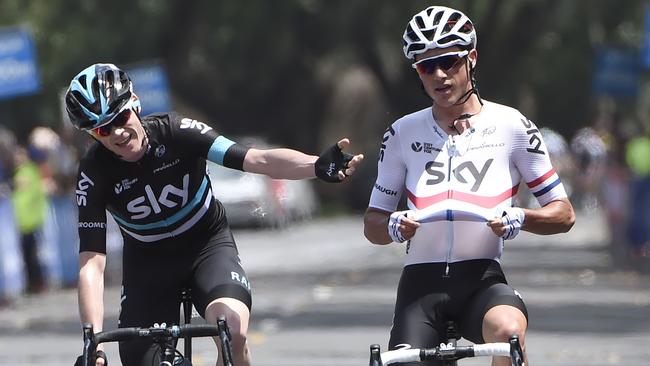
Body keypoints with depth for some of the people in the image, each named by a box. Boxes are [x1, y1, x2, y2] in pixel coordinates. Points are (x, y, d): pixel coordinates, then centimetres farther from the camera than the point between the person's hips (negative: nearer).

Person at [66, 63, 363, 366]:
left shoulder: (174, 131, -23)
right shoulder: (94, 172, -21)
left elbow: (258, 160, -33)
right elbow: (91, 262, -25)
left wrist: (317, 165, -52)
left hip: (208, 242, -2)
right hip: (147, 259, 2)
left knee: (233, 331, -31)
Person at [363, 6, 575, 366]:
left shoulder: (510, 126, 4)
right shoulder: (403, 134, 8)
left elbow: (563, 214, 6)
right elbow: (372, 224, 14)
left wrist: (520, 217, -15)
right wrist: (392, 225, -10)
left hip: (482, 280, -2)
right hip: (421, 282, 2)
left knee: (508, 330, -34)